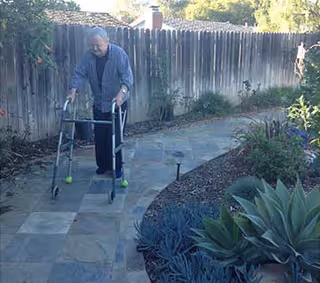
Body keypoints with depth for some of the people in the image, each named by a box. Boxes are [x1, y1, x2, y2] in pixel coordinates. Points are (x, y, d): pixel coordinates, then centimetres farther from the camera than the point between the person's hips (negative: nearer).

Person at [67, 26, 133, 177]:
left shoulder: (119, 53, -18)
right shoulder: (89, 55, -5)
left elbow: (127, 76, -25)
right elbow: (80, 74, -6)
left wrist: (121, 93, -42)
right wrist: (73, 91, -23)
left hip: (117, 103, -4)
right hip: (99, 104, 4)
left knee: (115, 137, -2)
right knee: (99, 137, 10)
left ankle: (116, 167, 13)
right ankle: (102, 165, 27)